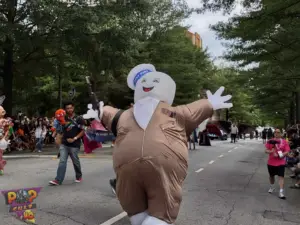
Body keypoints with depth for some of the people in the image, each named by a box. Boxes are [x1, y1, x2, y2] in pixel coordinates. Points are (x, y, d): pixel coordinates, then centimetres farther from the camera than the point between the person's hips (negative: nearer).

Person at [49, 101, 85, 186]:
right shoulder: (64, 119, 9)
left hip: (74, 145, -3)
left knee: (75, 162, 9)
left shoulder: (78, 119, -5)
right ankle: (58, 180, -3)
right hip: (64, 144, 4)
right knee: (62, 161, -3)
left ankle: (79, 176, 29)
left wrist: (74, 139, -15)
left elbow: (82, 131, -7)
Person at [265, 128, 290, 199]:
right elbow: (266, 150, -2)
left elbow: (287, 152, -6)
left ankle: (281, 192, -7)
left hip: (281, 163, -2)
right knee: (271, 176, 18)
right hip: (271, 162, 2)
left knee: (281, 176, -9)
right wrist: (271, 152, -22)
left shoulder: (284, 142, -2)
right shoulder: (270, 141, 1)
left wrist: (281, 155, -22)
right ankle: (272, 187, 40)